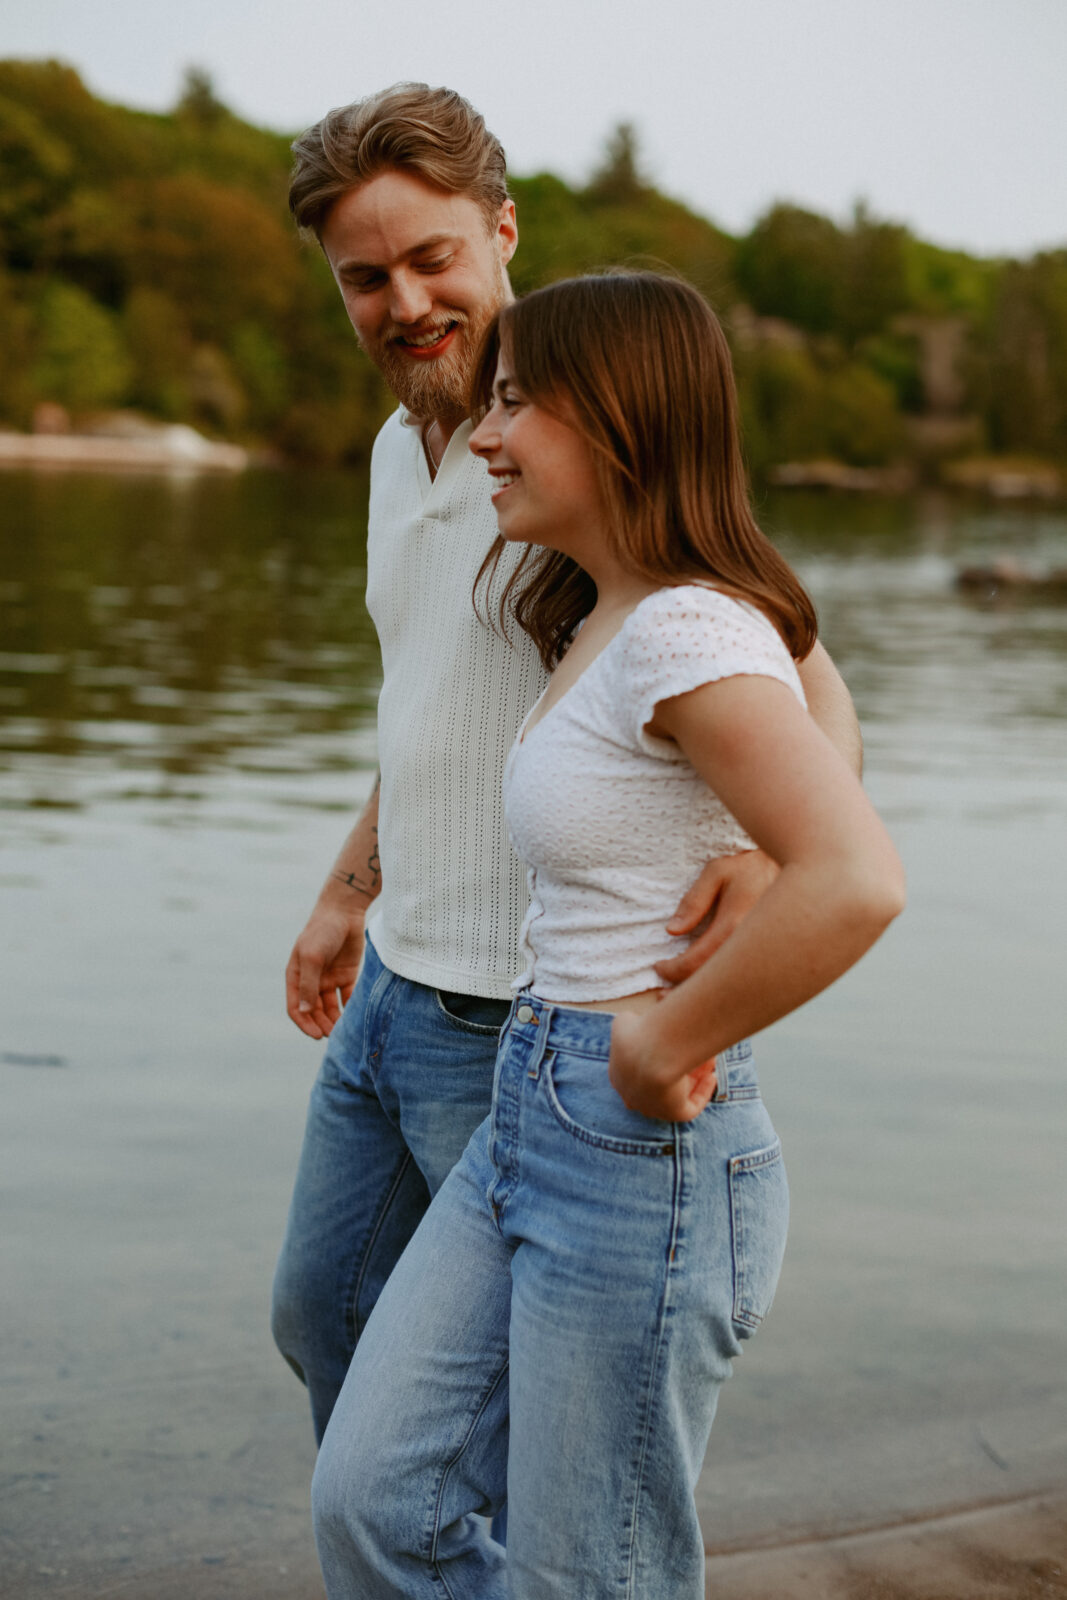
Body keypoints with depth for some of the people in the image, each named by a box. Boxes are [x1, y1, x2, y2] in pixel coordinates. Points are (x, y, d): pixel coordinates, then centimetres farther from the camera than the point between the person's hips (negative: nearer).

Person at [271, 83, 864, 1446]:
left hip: (521, 1023, -9)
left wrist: (771, 840, -45)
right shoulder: (402, 448, 8)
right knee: (322, 1317, 22)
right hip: (393, 989, 9)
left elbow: (810, 696, -25)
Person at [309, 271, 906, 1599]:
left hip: (645, 1155, -9)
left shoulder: (690, 632, -19)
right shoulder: (596, 623, 11)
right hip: (528, 1121, 9)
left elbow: (855, 881, -32)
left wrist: (662, 1048, -20)